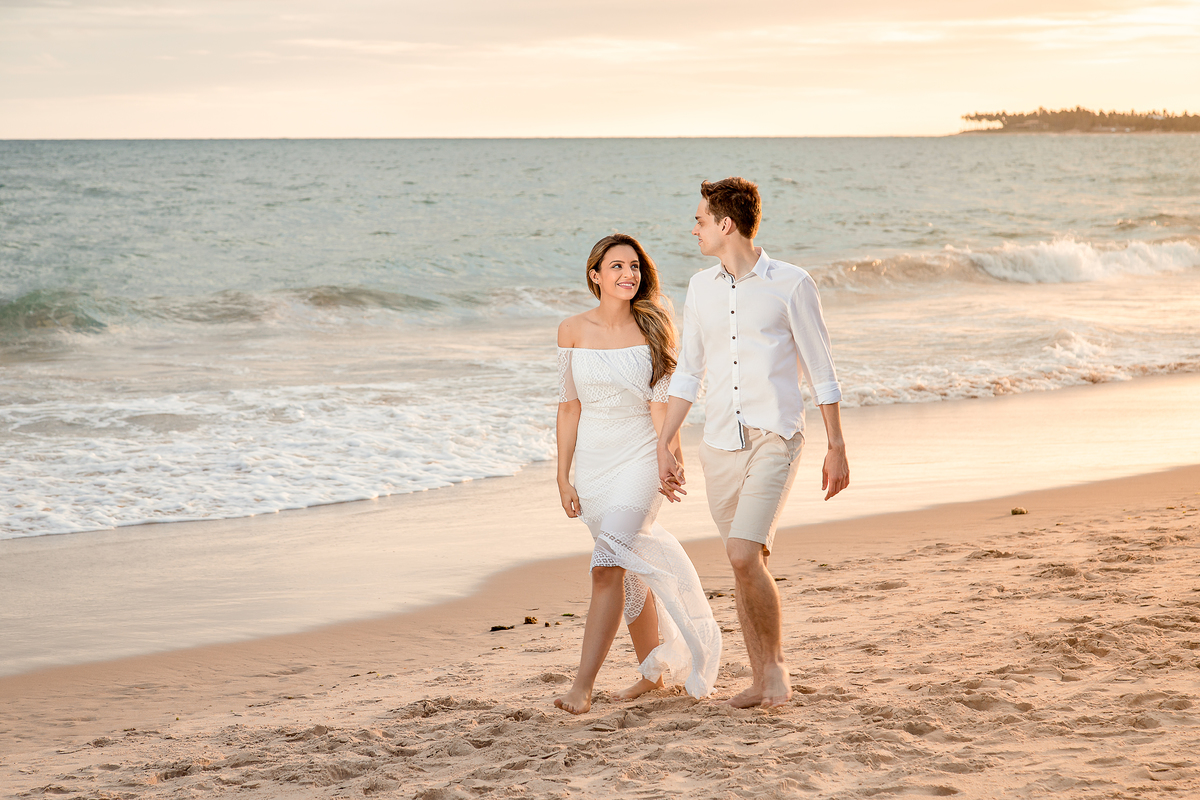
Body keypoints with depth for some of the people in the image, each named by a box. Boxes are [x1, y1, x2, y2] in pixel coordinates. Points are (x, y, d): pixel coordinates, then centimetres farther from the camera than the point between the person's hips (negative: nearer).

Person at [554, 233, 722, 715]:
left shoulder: (654, 328, -5)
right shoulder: (573, 331, 0)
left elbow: (661, 402, -6)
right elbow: (569, 406, 5)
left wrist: (671, 455, -18)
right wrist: (563, 476, 3)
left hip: (640, 458, -3)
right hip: (593, 462, 3)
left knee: (609, 566, -16)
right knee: (633, 570, 14)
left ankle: (583, 685, -17)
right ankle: (652, 672, 31)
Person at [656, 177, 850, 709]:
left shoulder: (791, 284, -4)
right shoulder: (702, 287, 10)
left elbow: (820, 371, 0)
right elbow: (687, 372, 15)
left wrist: (837, 448, -1)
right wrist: (664, 445, 11)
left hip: (774, 437, -5)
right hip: (720, 445, 5)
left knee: (743, 556, -19)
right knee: (747, 563, 9)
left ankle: (776, 664, 1)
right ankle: (762, 679, 20)